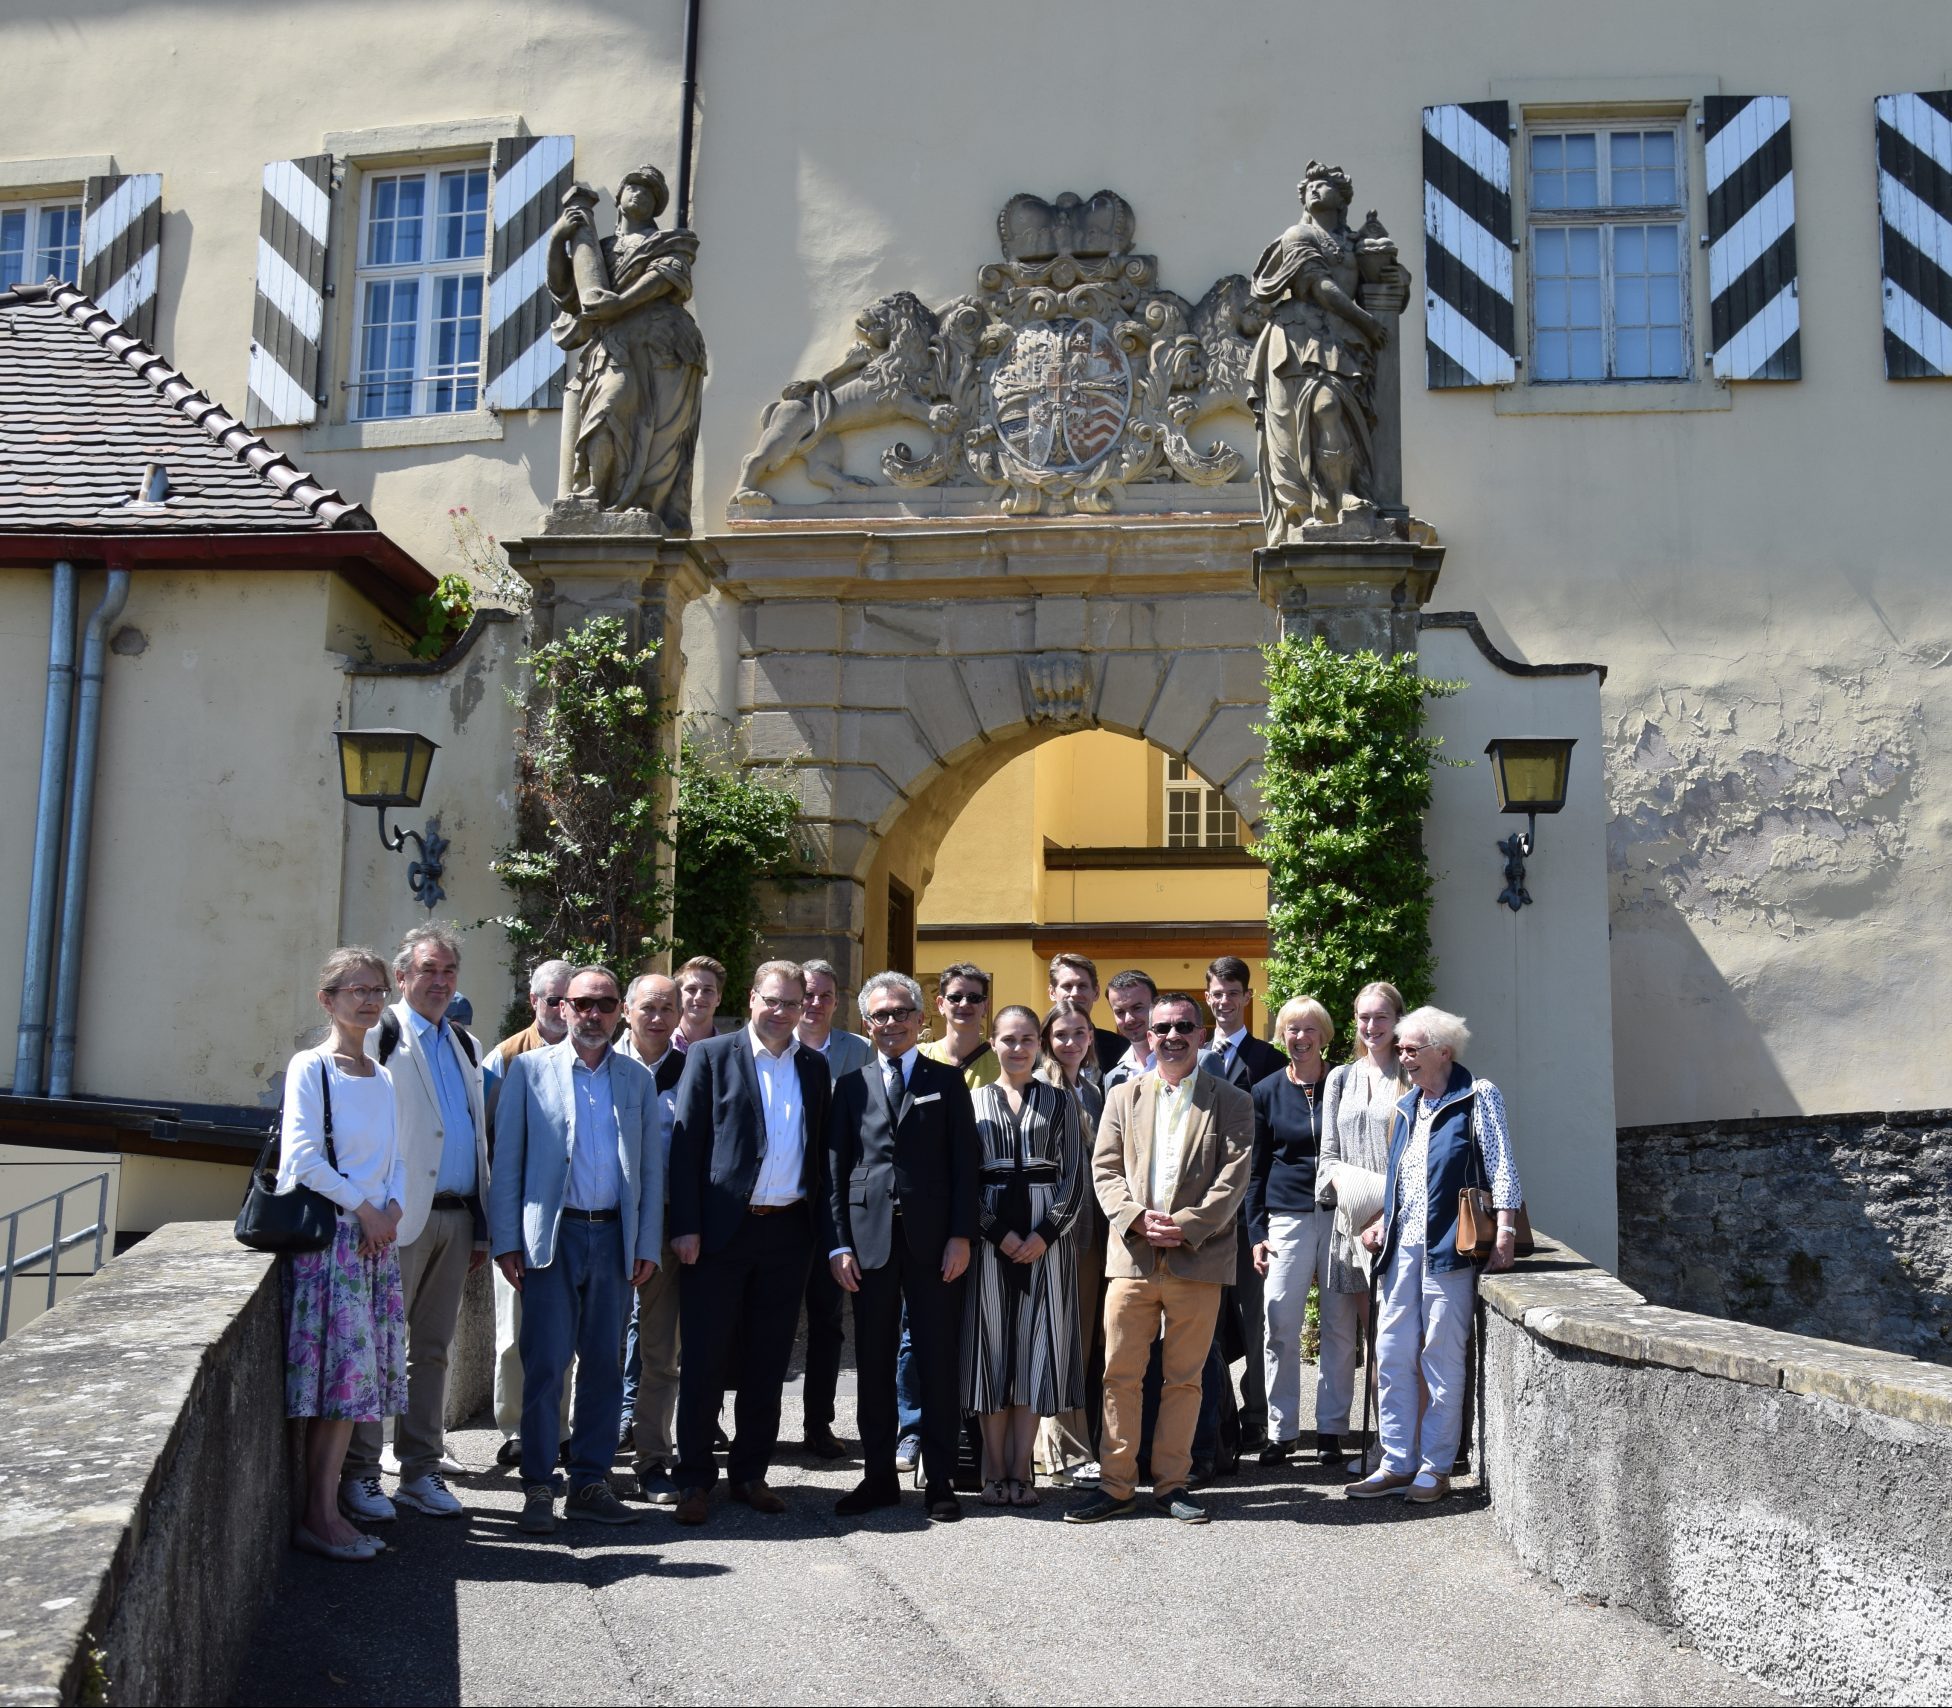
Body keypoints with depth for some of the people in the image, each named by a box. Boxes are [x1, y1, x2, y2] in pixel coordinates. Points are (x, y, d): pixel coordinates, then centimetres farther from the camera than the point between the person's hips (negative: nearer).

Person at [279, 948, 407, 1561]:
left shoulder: (384, 1077, 16)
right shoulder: (310, 1067, -4)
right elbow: (302, 1155, -11)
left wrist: (392, 1209, -3)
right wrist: (362, 1208, -11)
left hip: (377, 1233, 7)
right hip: (327, 1230, -7)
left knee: (362, 1374, 5)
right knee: (340, 1370, -9)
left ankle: (328, 1506, 11)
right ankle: (319, 1516, -2)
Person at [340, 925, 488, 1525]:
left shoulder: (465, 1045, 17)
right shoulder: (379, 1036, -3)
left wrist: (481, 1226, 15)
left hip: (455, 1219, 6)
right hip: (400, 1217, -6)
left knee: (432, 1348, 11)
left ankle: (420, 1471, 18)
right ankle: (359, 1473, 9)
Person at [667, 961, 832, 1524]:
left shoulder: (814, 1066, 11)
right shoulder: (710, 1055, 0)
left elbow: (821, 1149, 12)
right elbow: (686, 1144, -4)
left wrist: (823, 1228, 5)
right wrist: (685, 1226, -10)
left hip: (788, 1231, 3)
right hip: (721, 1230, -3)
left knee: (767, 1362, 10)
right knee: (705, 1360, 2)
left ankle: (751, 1472, 22)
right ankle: (695, 1479, 13)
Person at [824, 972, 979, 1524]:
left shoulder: (947, 1081, 7)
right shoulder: (852, 1085, 11)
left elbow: (964, 1162, 2)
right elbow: (835, 1168, 7)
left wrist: (961, 1234, -7)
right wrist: (838, 1243, -1)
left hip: (932, 1241, -1)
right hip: (870, 1239, 2)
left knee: (937, 1361, 3)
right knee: (873, 1364, 7)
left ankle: (940, 1480, 12)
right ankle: (879, 1476, 19)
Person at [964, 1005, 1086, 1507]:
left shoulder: (1059, 1100, 9)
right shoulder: (974, 1100, 8)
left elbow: (1074, 1175, 3)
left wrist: (1046, 1233, -10)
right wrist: (999, 1233, -11)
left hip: (1046, 1234, 0)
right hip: (990, 1235, 0)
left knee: (1037, 1345, 1)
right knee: (992, 1344, 1)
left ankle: (1020, 1469, 8)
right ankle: (995, 1469, 8)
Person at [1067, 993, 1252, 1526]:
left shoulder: (1231, 1102, 6)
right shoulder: (1123, 1097, 13)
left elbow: (1233, 1178, -3)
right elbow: (1105, 1169, 7)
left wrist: (1184, 1227, -13)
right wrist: (1137, 1217, -10)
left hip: (1197, 1260, -2)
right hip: (1132, 1256, 2)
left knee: (1184, 1378, 6)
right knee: (1120, 1373, 2)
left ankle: (1171, 1482, 17)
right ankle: (1116, 1483, 11)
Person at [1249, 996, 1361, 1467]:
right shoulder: (1266, 1092, 7)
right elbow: (1255, 1169, 8)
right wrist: (1256, 1232, 1)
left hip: (1340, 1214, 0)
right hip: (1287, 1216, 0)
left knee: (1340, 1327, 3)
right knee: (1281, 1327, -4)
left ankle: (1331, 1428, 14)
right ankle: (1281, 1431, 6)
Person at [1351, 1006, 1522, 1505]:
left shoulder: (1478, 1097, -3)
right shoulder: (1408, 1105, 18)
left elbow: (1501, 1168, -8)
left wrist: (1505, 1231, -15)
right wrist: (1383, 1222, 16)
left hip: (1448, 1246, -7)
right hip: (1402, 1245, 7)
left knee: (1442, 1360, -1)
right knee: (1391, 1356, 5)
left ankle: (1435, 1468, 9)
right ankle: (1397, 1463, 13)